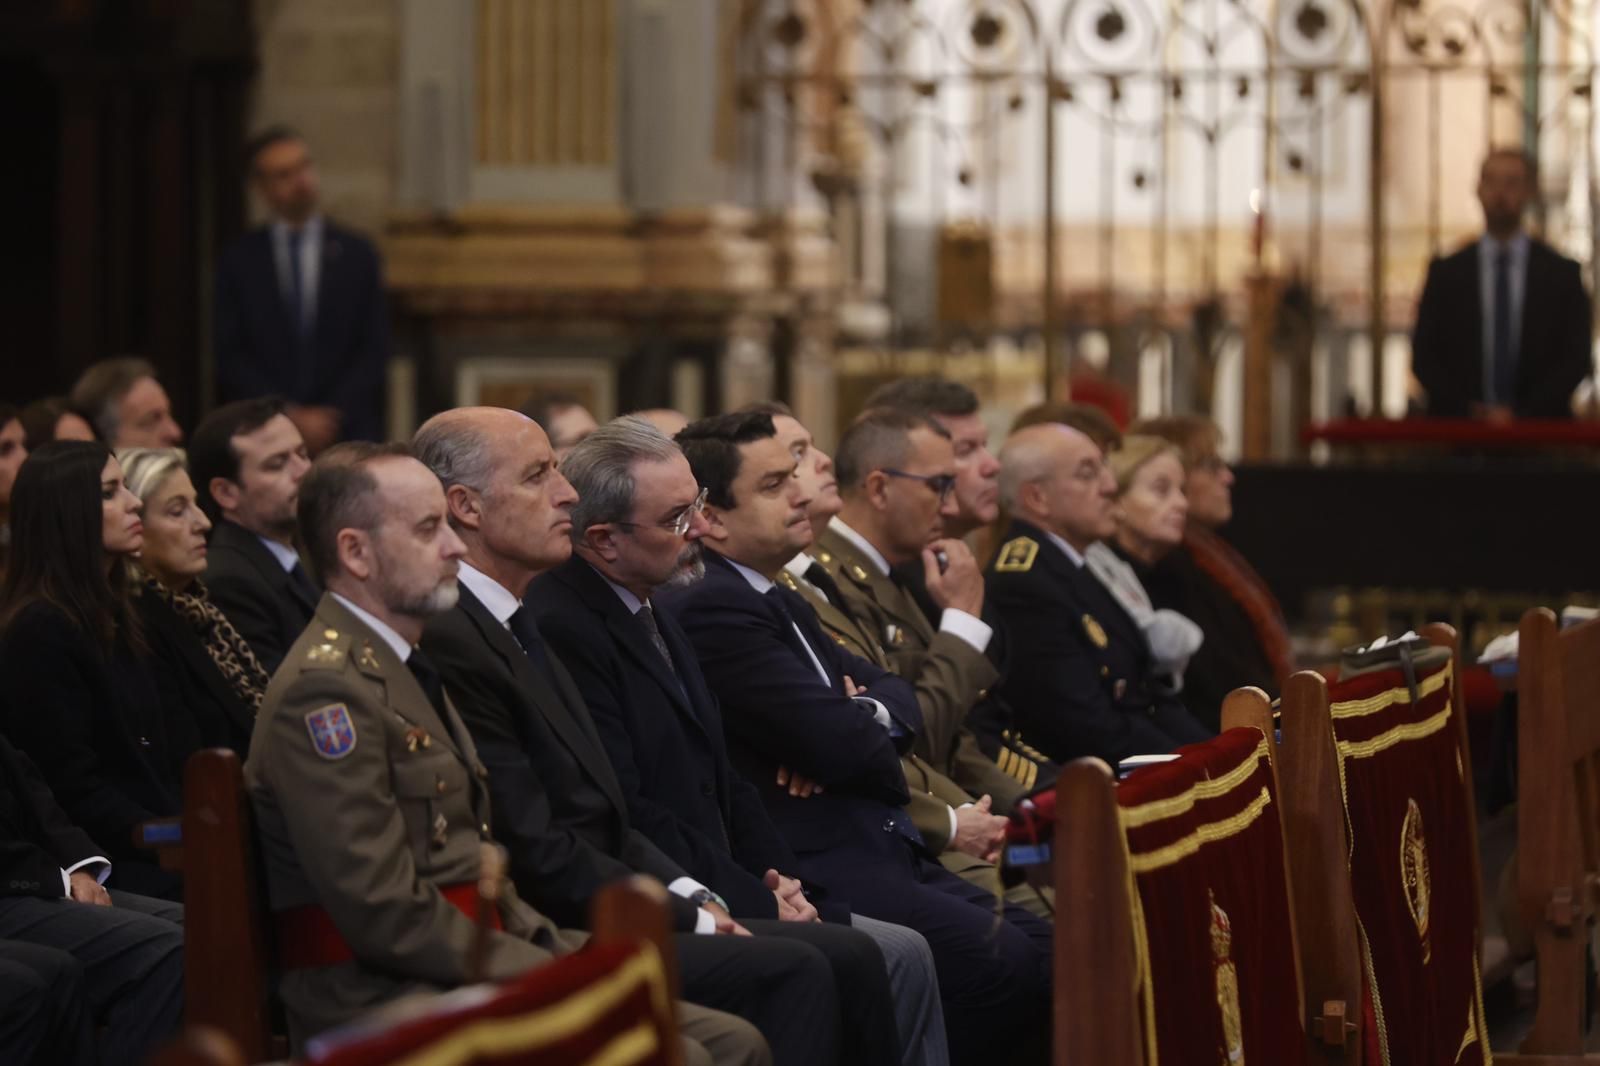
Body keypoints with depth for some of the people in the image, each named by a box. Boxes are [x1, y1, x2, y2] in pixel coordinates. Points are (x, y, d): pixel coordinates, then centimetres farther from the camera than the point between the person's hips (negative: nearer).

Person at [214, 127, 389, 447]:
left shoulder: (357, 254, 11)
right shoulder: (237, 263, 8)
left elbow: (374, 351, 7)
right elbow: (230, 358, 3)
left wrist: (331, 416, -5)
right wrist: (290, 416, -7)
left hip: (347, 435, 1)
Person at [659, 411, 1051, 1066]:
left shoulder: (779, 603, 20)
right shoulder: (710, 609, -13)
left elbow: (897, 694, 18)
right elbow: (843, 746, -19)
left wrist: (861, 719, -6)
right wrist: (860, 734, 5)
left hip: (884, 857, 10)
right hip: (816, 872, -10)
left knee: (1049, 954, -3)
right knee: (1005, 963, -22)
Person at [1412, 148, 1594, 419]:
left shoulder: (1563, 273, 8)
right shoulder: (1444, 272, 10)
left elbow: (1576, 359, 2)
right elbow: (1423, 356, 6)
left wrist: (1520, 415, -10)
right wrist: (1467, 412, -9)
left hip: (1539, 429, 0)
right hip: (1459, 433, 0)